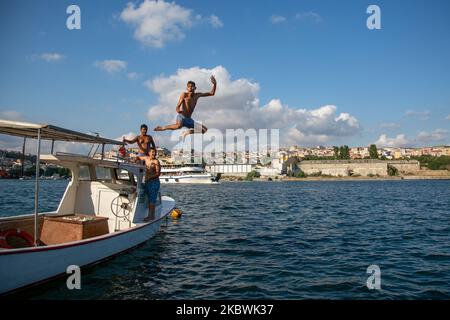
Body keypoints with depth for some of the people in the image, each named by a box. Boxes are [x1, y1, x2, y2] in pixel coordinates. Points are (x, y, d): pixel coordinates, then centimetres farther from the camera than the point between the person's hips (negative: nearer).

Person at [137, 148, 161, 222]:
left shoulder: (156, 161, -9)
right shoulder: (146, 158, 11)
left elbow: (158, 173, -16)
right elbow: (139, 157, 32)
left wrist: (150, 177, -25)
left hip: (154, 182, -7)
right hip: (147, 182, 7)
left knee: (152, 199, -8)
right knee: (149, 199, 9)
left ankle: (151, 216, -6)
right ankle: (150, 215, 15)